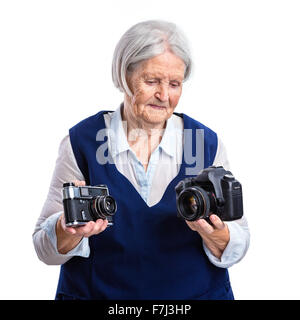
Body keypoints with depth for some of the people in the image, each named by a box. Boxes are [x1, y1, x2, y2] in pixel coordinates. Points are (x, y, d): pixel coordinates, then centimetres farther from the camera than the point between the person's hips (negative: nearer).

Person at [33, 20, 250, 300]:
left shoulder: (207, 142, 1)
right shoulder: (81, 141, -3)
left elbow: (237, 248, 2)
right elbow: (45, 249, -1)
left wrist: (212, 232, -18)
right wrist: (70, 229, -21)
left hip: (199, 293, 1)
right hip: (97, 293, 0)